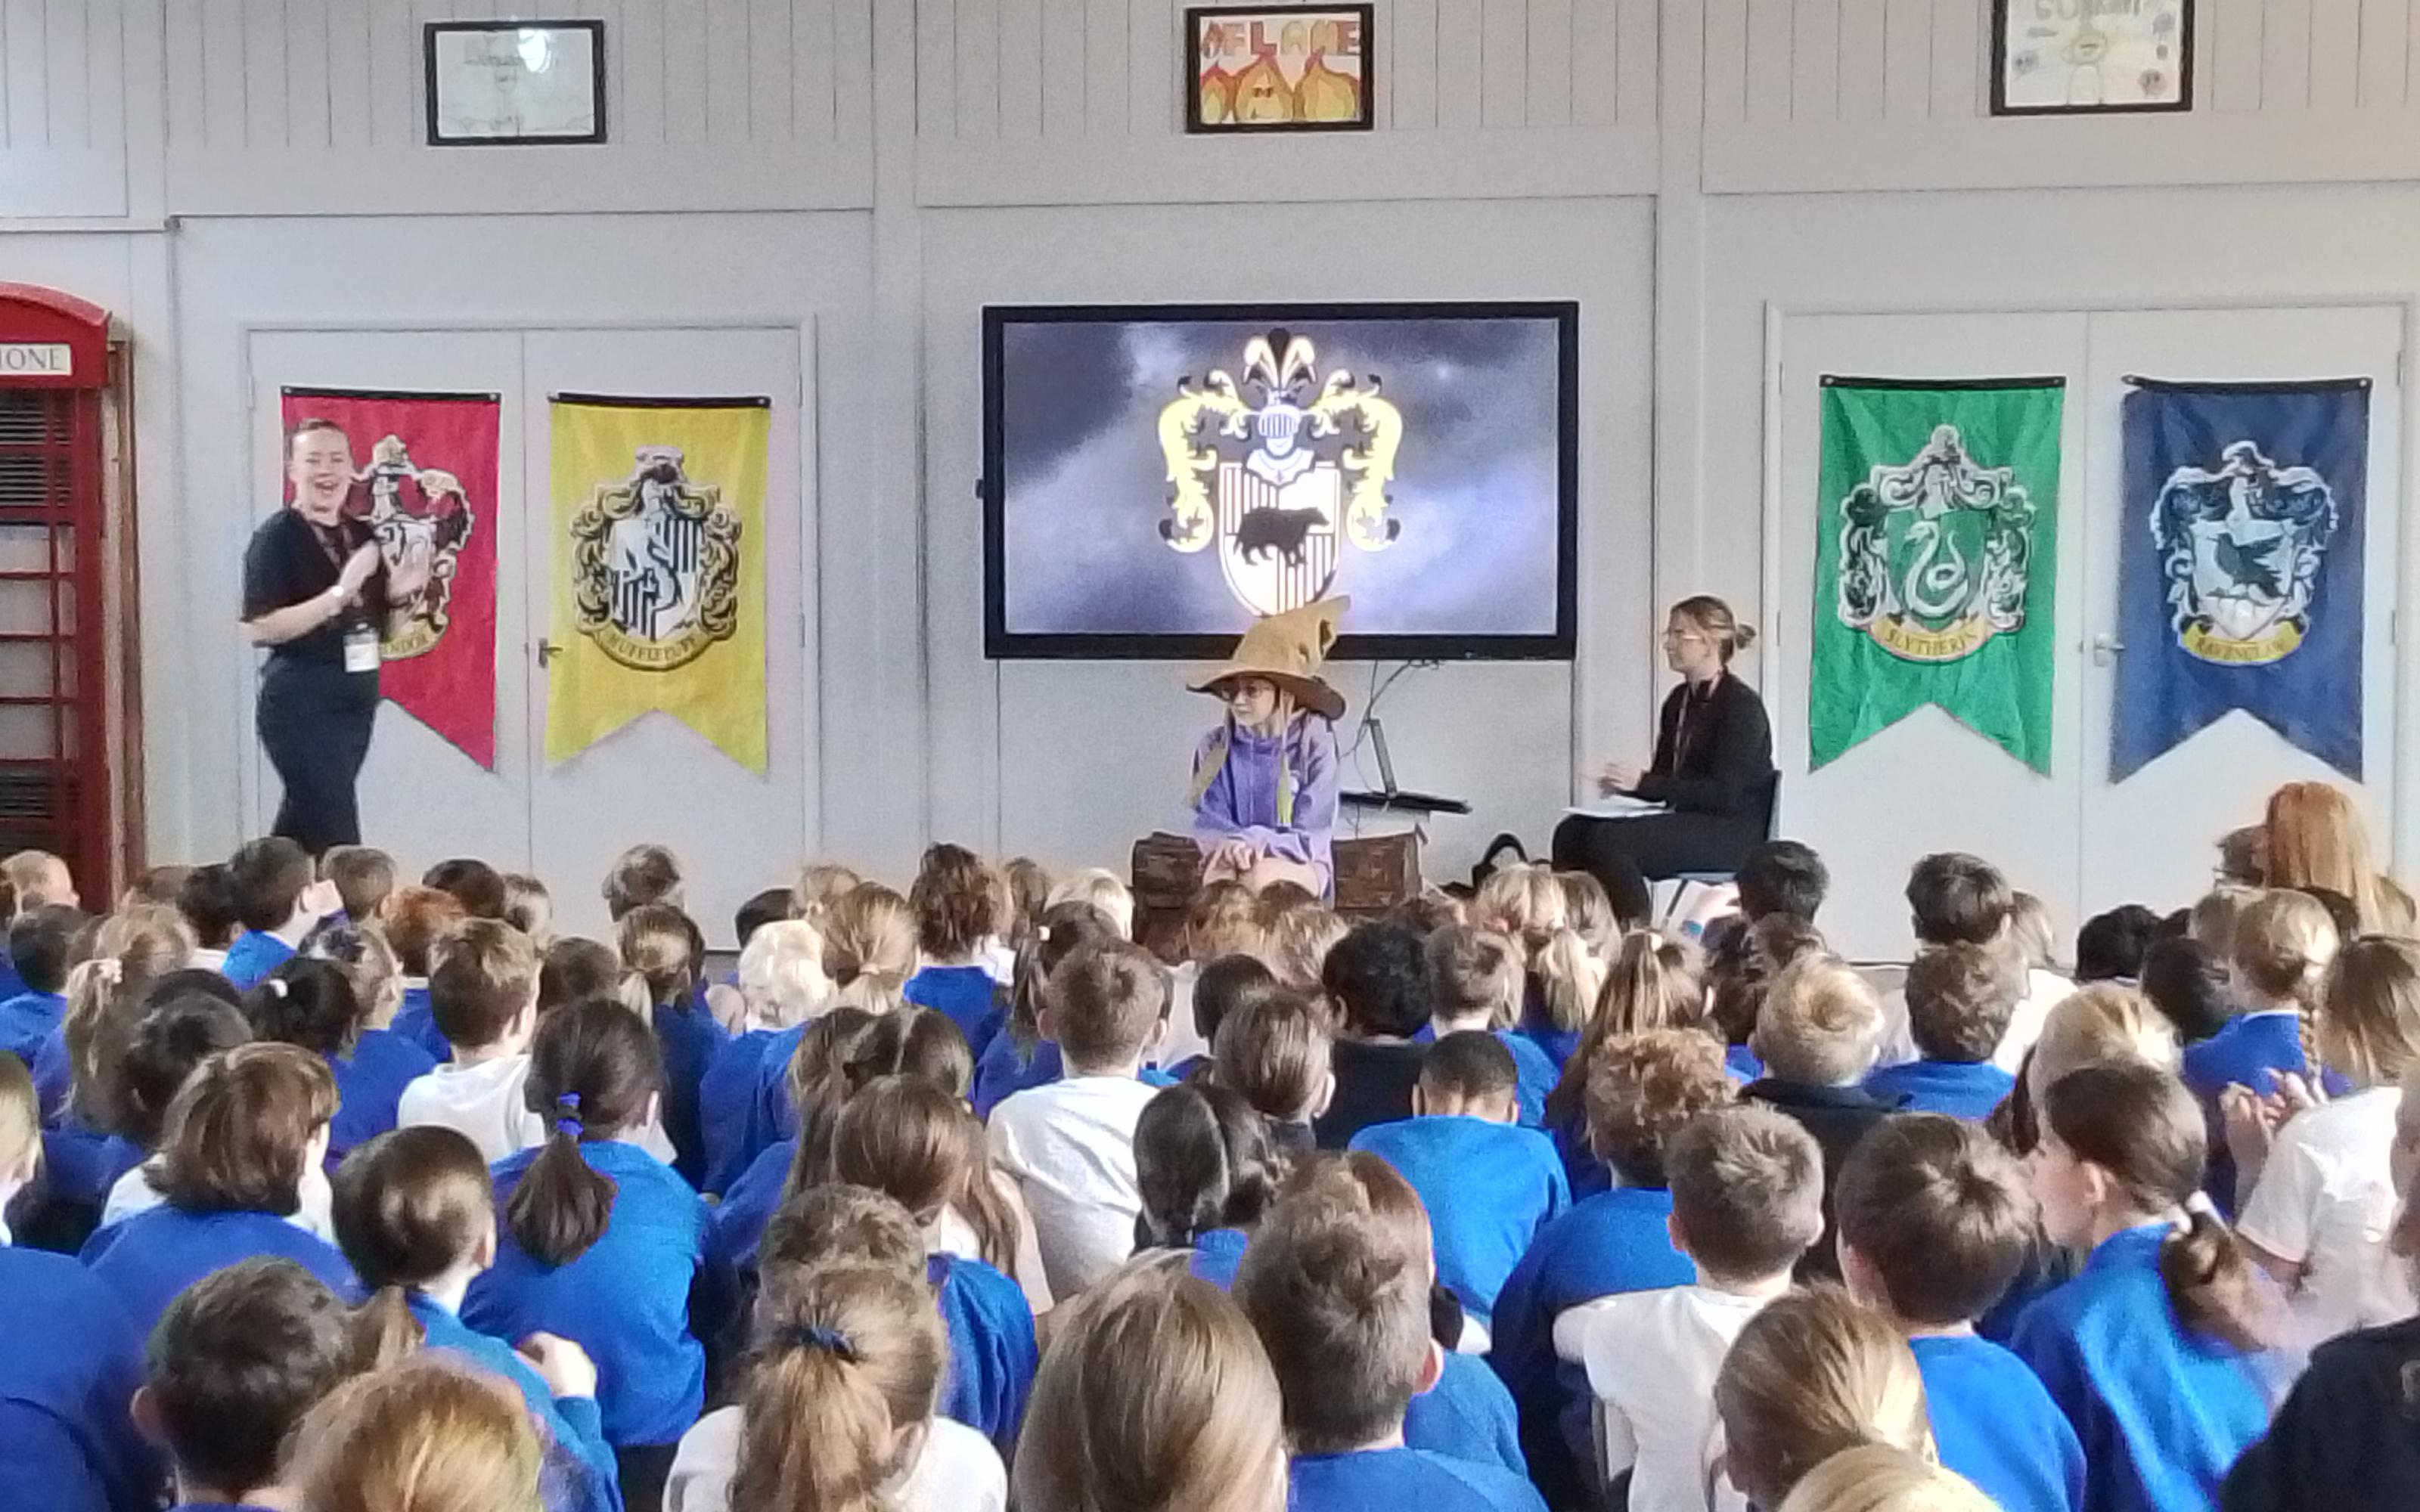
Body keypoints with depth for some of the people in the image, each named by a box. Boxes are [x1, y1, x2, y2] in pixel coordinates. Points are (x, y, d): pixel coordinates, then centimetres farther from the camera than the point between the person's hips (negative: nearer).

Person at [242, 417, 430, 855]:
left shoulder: (361, 534, 8)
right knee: (337, 837, -8)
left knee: (304, 823, 16)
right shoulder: (276, 537, -12)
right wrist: (340, 593, -26)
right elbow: (257, 629, -20)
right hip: (300, 701, -7)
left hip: (357, 698, 7)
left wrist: (397, 592, -2)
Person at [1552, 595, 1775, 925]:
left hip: (1732, 833, -8)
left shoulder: (1742, 706, -12)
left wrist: (1643, 782, -23)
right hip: (1687, 821, 8)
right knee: (1572, 831, -10)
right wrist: (1624, 784, -6)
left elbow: (1724, 793, -19)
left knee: (1608, 838, -28)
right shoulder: (1680, 700, 14)